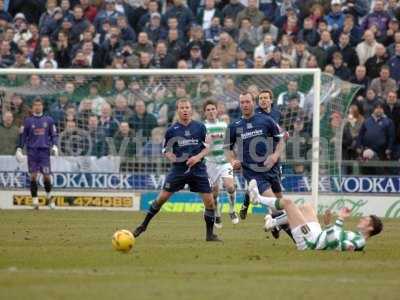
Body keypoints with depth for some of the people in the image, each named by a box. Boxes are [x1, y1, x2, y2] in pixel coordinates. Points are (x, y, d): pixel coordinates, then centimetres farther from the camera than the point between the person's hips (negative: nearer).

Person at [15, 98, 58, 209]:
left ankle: (49, 196, 20)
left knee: (46, 176, -4)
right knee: (33, 176, -4)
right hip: (32, 151, 0)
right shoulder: (28, 121, 6)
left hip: (45, 151, 0)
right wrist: (19, 149, 4)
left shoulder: (48, 120, 7)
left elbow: (54, 135, 11)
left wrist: (54, 146, -3)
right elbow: (23, 136, 11)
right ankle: (35, 200, 0)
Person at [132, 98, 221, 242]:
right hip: (178, 169, -1)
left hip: (198, 169, 1)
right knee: (162, 197, -4)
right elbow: (166, 150, 8)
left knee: (209, 201, -6)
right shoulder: (172, 130, 0)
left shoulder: (200, 127, 1)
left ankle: (210, 234, 9)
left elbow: (207, 148, 5)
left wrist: (198, 157, -13)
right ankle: (143, 225, 12)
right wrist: (170, 156, -14)